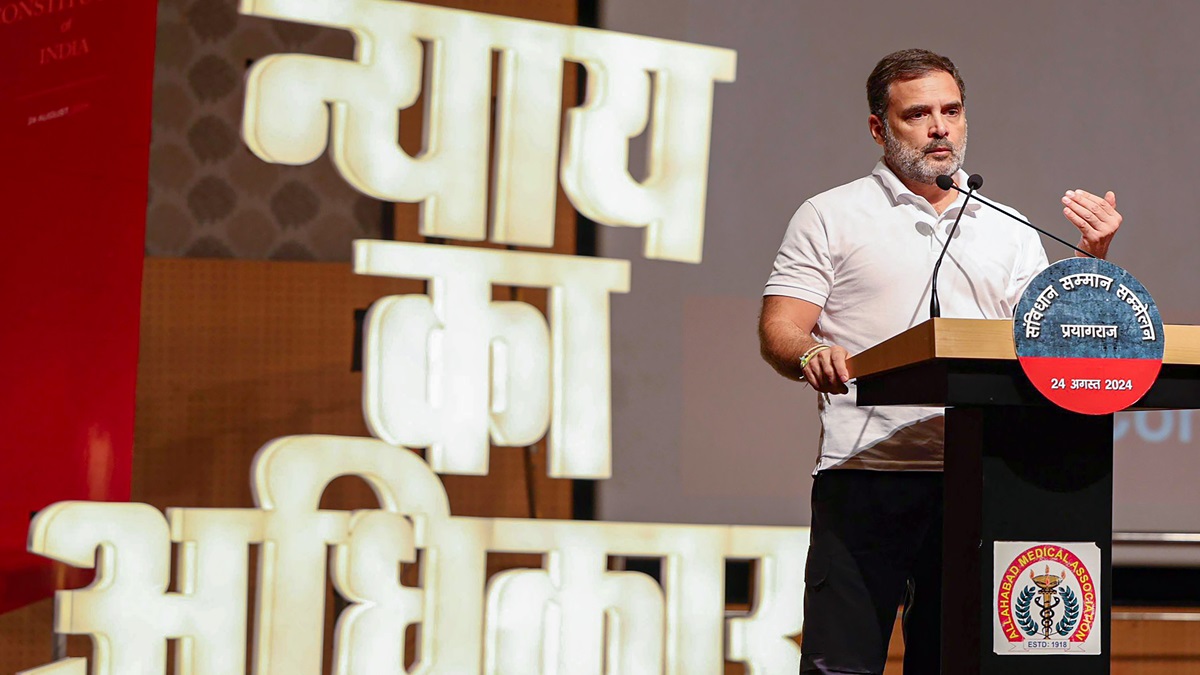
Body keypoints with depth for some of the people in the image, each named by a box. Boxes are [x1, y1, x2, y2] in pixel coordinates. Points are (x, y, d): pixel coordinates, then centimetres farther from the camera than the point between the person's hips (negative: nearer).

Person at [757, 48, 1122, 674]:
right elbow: (779, 330, 1)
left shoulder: (1010, 233, 19)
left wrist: (1092, 261, -2)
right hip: (864, 478, -3)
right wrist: (810, 354, -22)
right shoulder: (830, 217, 10)